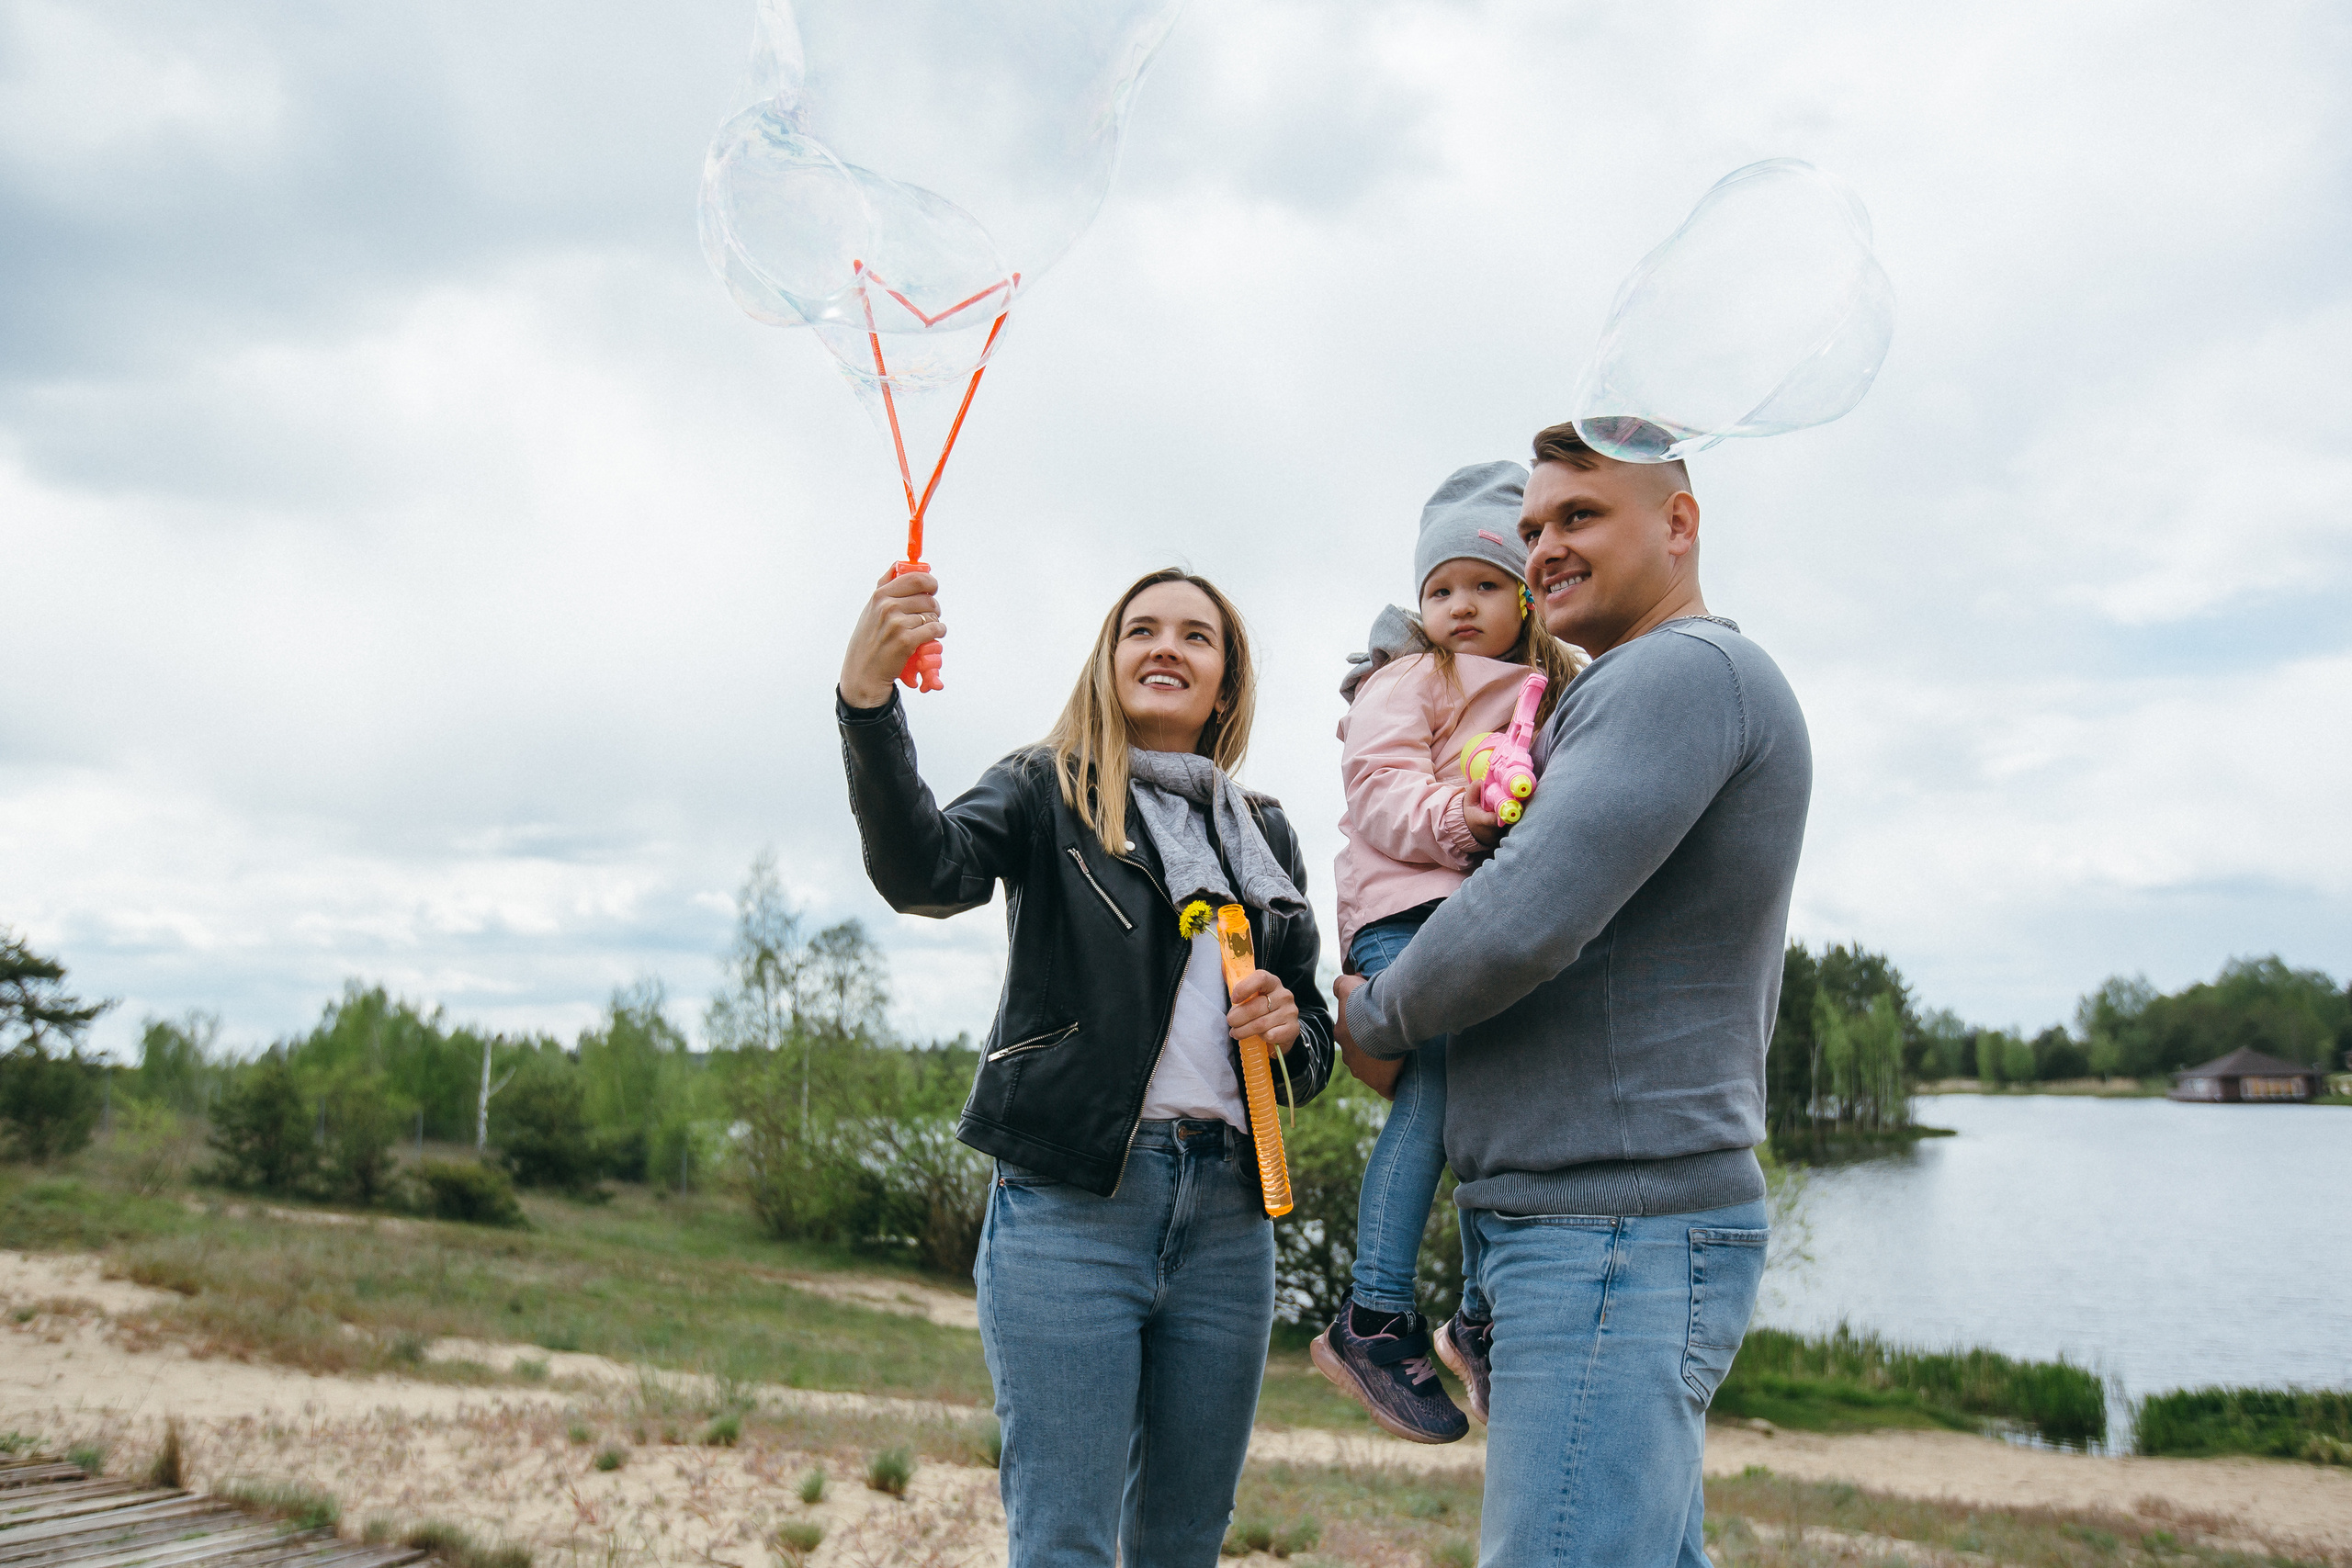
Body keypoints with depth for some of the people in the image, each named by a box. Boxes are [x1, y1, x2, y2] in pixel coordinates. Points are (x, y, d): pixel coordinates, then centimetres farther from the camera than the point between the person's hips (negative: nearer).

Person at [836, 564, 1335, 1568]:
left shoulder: (1265, 831, 17)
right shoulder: (1048, 792, 4)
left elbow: (1314, 1048, 21)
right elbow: (924, 872, -18)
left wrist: (1291, 1028, -3)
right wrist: (868, 696, -33)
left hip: (1225, 1219, 5)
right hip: (1071, 1207, -4)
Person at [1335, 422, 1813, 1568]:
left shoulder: (1687, 670, -13)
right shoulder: (1626, 697, 21)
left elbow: (1524, 921, -23)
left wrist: (1376, 1016, -5)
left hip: (1617, 1229, -11)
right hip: (1600, 1227, 11)